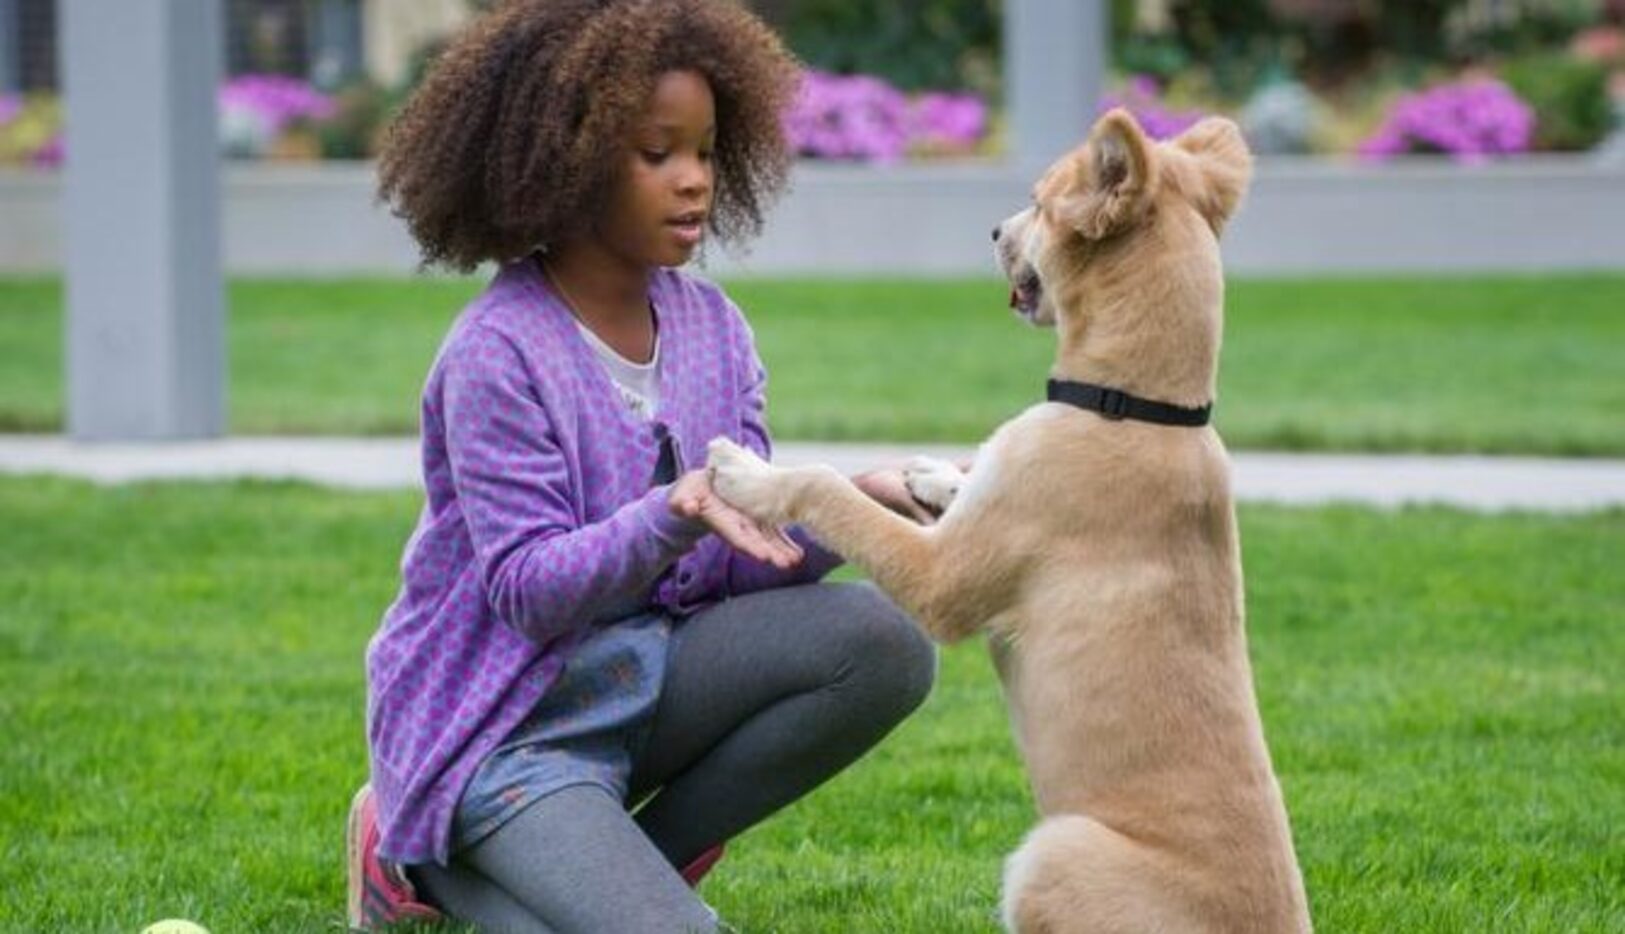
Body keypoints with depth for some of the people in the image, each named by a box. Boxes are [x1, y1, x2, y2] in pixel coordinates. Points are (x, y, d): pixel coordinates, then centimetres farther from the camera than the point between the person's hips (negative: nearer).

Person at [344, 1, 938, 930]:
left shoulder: (708, 322, 4)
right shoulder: (498, 356, -17)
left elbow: (746, 551, 0)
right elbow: (527, 590, -21)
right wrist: (675, 516, -36)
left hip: (646, 675, 7)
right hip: (506, 723, -7)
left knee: (883, 640, -18)